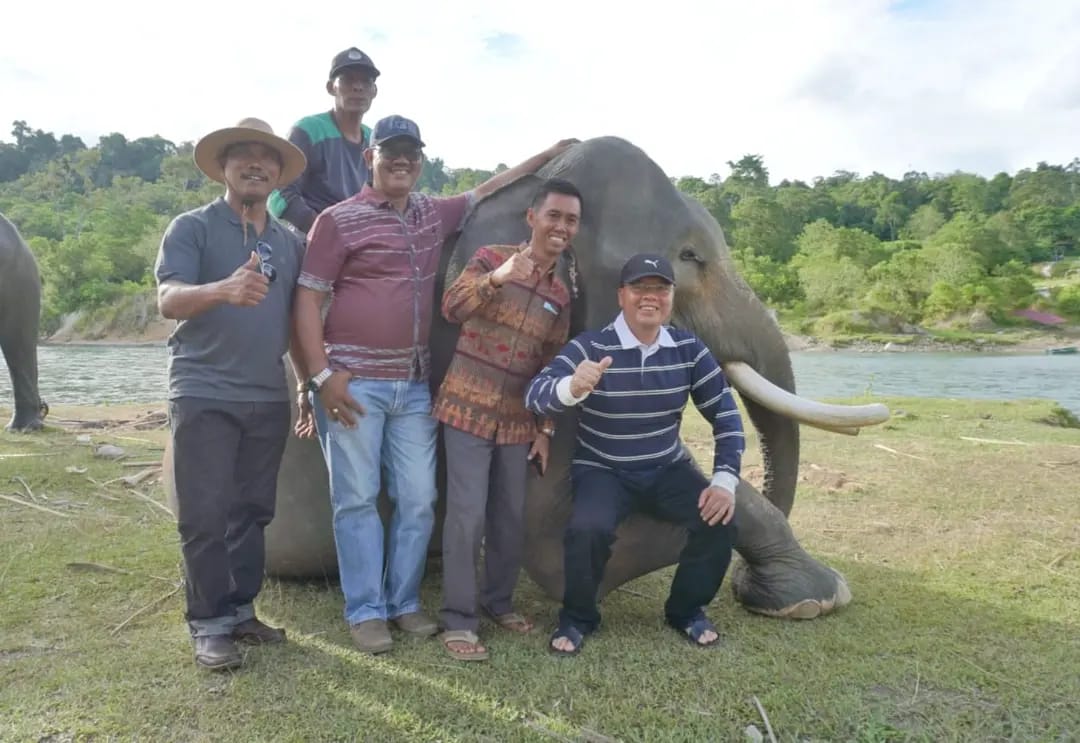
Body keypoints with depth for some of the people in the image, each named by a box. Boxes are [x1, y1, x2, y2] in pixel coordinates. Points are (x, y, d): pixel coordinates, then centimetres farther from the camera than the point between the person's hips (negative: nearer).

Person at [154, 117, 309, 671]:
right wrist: (223, 290, -37)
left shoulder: (290, 242, 13)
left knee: (252, 512, 10)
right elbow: (168, 301, -16)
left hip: (269, 399, 5)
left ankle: (241, 611, 22)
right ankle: (209, 624, 11)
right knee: (205, 516, -1)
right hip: (204, 395, -4)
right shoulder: (192, 228, -2)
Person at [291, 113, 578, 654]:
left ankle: (404, 602, 21)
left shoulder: (433, 214, 14)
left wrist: (545, 156, 31)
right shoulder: (339, 220, -3)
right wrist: (322, 375, -13)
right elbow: (307, 300, -5)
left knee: (418, 499, 6)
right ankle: (365, 611, 13)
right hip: (354, 381, -5)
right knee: (357, 499, 1)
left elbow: (485, 191, 28)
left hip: (414, 383, 5)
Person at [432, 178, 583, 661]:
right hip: (469, 407, -5)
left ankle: (498, 601, 30)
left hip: (517, 419, 5)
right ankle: (458, 620, 5)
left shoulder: (561, 295, 10)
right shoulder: (492, 257, -4)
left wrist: (545, 429, 8)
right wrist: (497, 278, -37)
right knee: (468, 513, -7)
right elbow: (451, 307, -19)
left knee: (512, 515, 11)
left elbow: (551, 368, 12)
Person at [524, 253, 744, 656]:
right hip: (602, 471, -3)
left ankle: (686, 611, 12)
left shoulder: (689, 349, -5)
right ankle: (577, 618, 1)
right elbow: (534, 396, -30)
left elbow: (725, 414, -1)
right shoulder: (590, 346, -16)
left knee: (719, 521, -17)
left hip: (668, 469, 4)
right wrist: (572, 388, -53)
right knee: (588, 529, -30)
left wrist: (725, 480, -13)